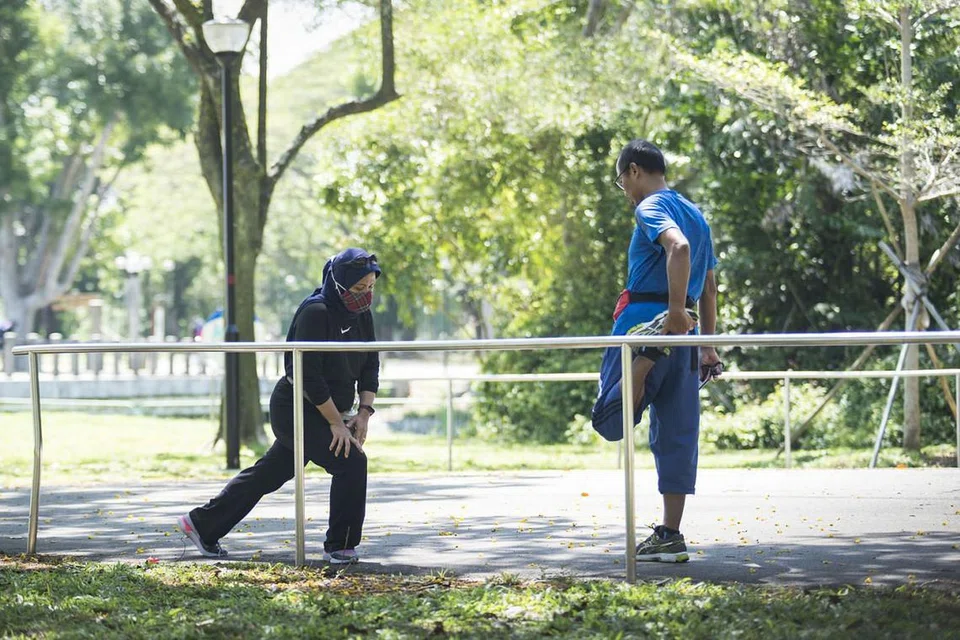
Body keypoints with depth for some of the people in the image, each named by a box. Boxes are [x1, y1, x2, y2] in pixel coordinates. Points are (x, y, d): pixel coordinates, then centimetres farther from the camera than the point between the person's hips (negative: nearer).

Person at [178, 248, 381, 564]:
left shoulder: (361, 314, 5)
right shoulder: (315, 312, -21)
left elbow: (370, 365, 11)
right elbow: (308, 375, -23)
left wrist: (364, 412, -3)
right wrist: (336, 422, -21)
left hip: (325, 413, 9)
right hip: (295, 408, -9)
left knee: (270, 473, 15)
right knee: (351, 462, -17)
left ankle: (202, 524, 27)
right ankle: (340, 547, -6)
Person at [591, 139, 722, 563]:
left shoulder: (651, 208, -4)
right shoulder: (695, 214, 22)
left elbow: (679, 246, -27)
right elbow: (709, 289, 25)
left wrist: (676, 310, -30)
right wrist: (709, 349, 27)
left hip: (644, 317, -8)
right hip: (684, 331, 8)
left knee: (610, 420, -7)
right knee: (677, 434, 6)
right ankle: (670, 537, 7)